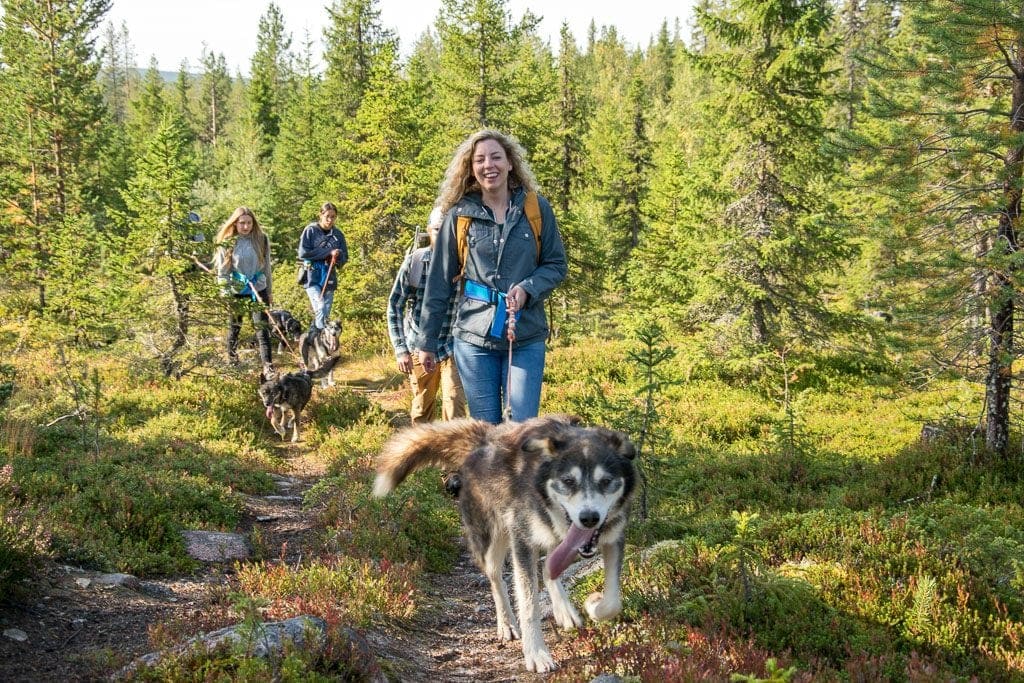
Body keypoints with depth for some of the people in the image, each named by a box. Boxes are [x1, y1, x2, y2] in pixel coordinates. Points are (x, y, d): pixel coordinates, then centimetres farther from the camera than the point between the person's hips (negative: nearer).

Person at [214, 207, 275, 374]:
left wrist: (269, 291, 10)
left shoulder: (262, 239, -1)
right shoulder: (227, 242, -6)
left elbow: (266, 266, 7)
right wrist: (224, 293, -6)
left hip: (259, 289, 1)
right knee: (234, 326, 13)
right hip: (236, 290, -1)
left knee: (262, 326, -6)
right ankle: (232, 360, 31)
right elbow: (222, 270, -2)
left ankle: (267, 365, -8)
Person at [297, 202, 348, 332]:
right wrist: (328, 252, -13)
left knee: (326, 313, 2)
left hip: (329, 278, 4)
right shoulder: (310, 230, -2)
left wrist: (337, 257, -11)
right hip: (312, 276, -4)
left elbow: (344, 258, 14)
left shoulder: (338, 234, 9)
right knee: (320, 308, -19)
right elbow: (303, 253, -10)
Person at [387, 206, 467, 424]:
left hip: (453, 346, -1)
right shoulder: (414, 262, -9)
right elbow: (395, 306, -2)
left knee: (455, 405, -14)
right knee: (421, 409, 11)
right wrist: (400, 349, -7)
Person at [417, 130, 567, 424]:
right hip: (474, 336, 0)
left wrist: (527, 288, -15)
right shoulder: (459, 215, 1)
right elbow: (439, 282, 5)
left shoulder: (536, 209, 1)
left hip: (526, 337, 0)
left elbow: (556, 264, 6)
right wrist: (427, 342, 4)